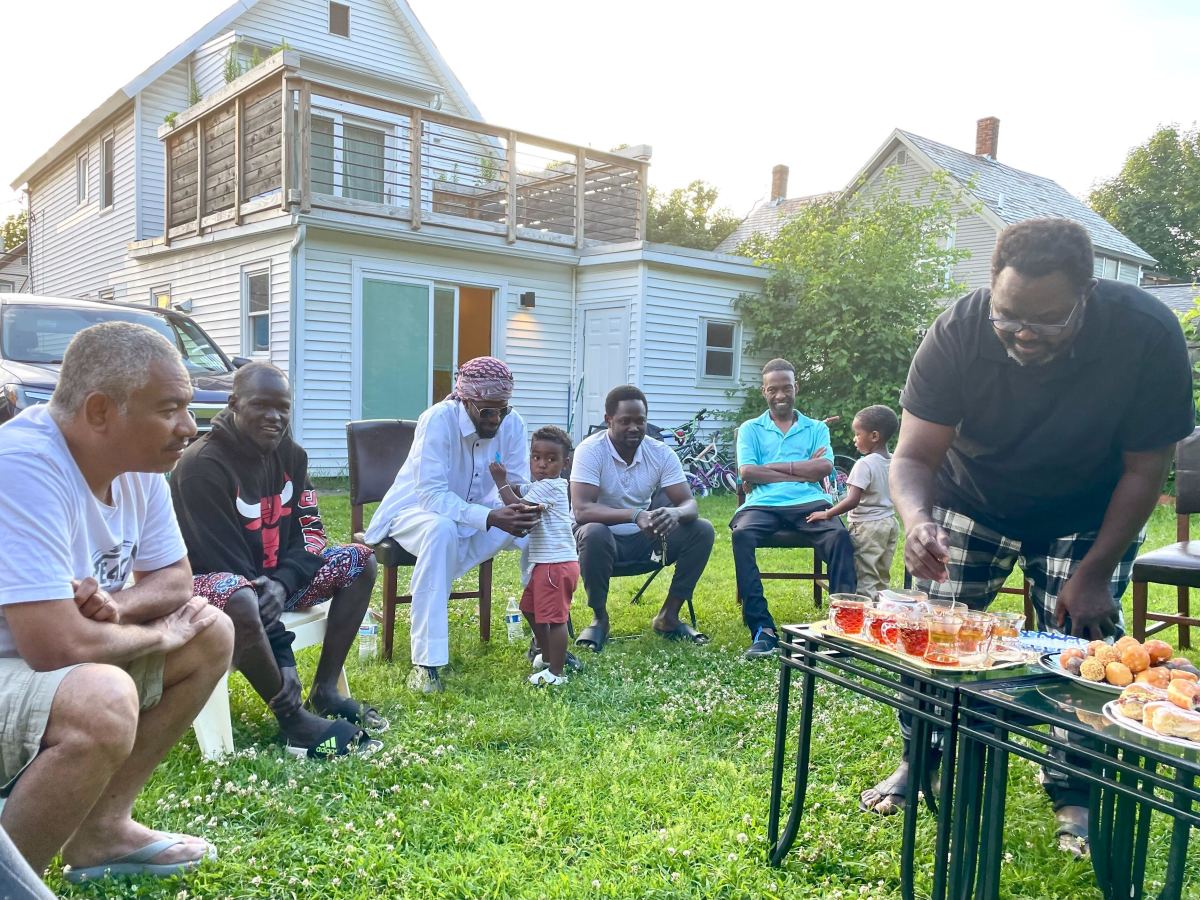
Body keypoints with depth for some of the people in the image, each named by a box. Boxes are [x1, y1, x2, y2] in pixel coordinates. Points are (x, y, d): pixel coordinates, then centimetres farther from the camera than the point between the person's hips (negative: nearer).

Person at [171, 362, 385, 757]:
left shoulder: (290, 455, 0)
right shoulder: (202, 465, -22)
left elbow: (309, 532, -1)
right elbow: (227, 561, -26)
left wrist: (284, 582, -26)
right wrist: (283, 657, -28)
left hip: (273, 578, 8)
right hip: (210, 580, -8)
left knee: (358, 561, -4)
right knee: (240, 601, -40)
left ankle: (324, 691, -6)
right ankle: (293, 720, -20)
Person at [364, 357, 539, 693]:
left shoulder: (512, 423, -14)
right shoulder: (438, 419, -28)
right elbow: (431, 494, -34)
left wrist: (520, 511, -36)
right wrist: (490, 517, -47)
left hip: (477, 514, 5)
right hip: (418, 510, -5)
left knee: (540, 527, -17)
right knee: (442, 529, -40)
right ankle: (426, 663, -35)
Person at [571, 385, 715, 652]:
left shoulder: (661, 453, -7)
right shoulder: (590, 450, -19)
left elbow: (690, 504, -12)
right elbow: (582, 510, -31)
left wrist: (675, 513, -38)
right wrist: (635, 515, -45)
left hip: (644, 539, 4)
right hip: (605, 536, -4)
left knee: (702, 530, -15)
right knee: (593, 534, -38)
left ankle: (668, 616, -3)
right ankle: (599, 618, -13)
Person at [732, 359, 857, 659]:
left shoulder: (816, 428, 22)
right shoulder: (751, 429, 19)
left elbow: (824, 468, 2)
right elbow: (746, 472, 1)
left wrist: (774, 467, -2)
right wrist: (802, 471, -1)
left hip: (809, 503, 1)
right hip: (763, 504, -1)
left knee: (840, 536, -31)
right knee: (742, 534, -34)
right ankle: (762, 629, -35)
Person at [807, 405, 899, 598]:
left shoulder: (865, 464, -19)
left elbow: (853, 500, -25)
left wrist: (827, 514, -18)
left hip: (868, 526, -8)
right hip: (890, 522, 8)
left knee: (866, 578, -2)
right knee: (882, 577, 16)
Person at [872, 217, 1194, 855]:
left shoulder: (1148, 335, -29)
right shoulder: (957, 333, -29)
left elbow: (1144, 468, -17)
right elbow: (914, 455, -24)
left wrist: (1094, 574, -17)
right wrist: (916, 520, -46)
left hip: (1087, 519, 0)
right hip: (971, 501, 1)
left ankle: (1073, 792, 17)